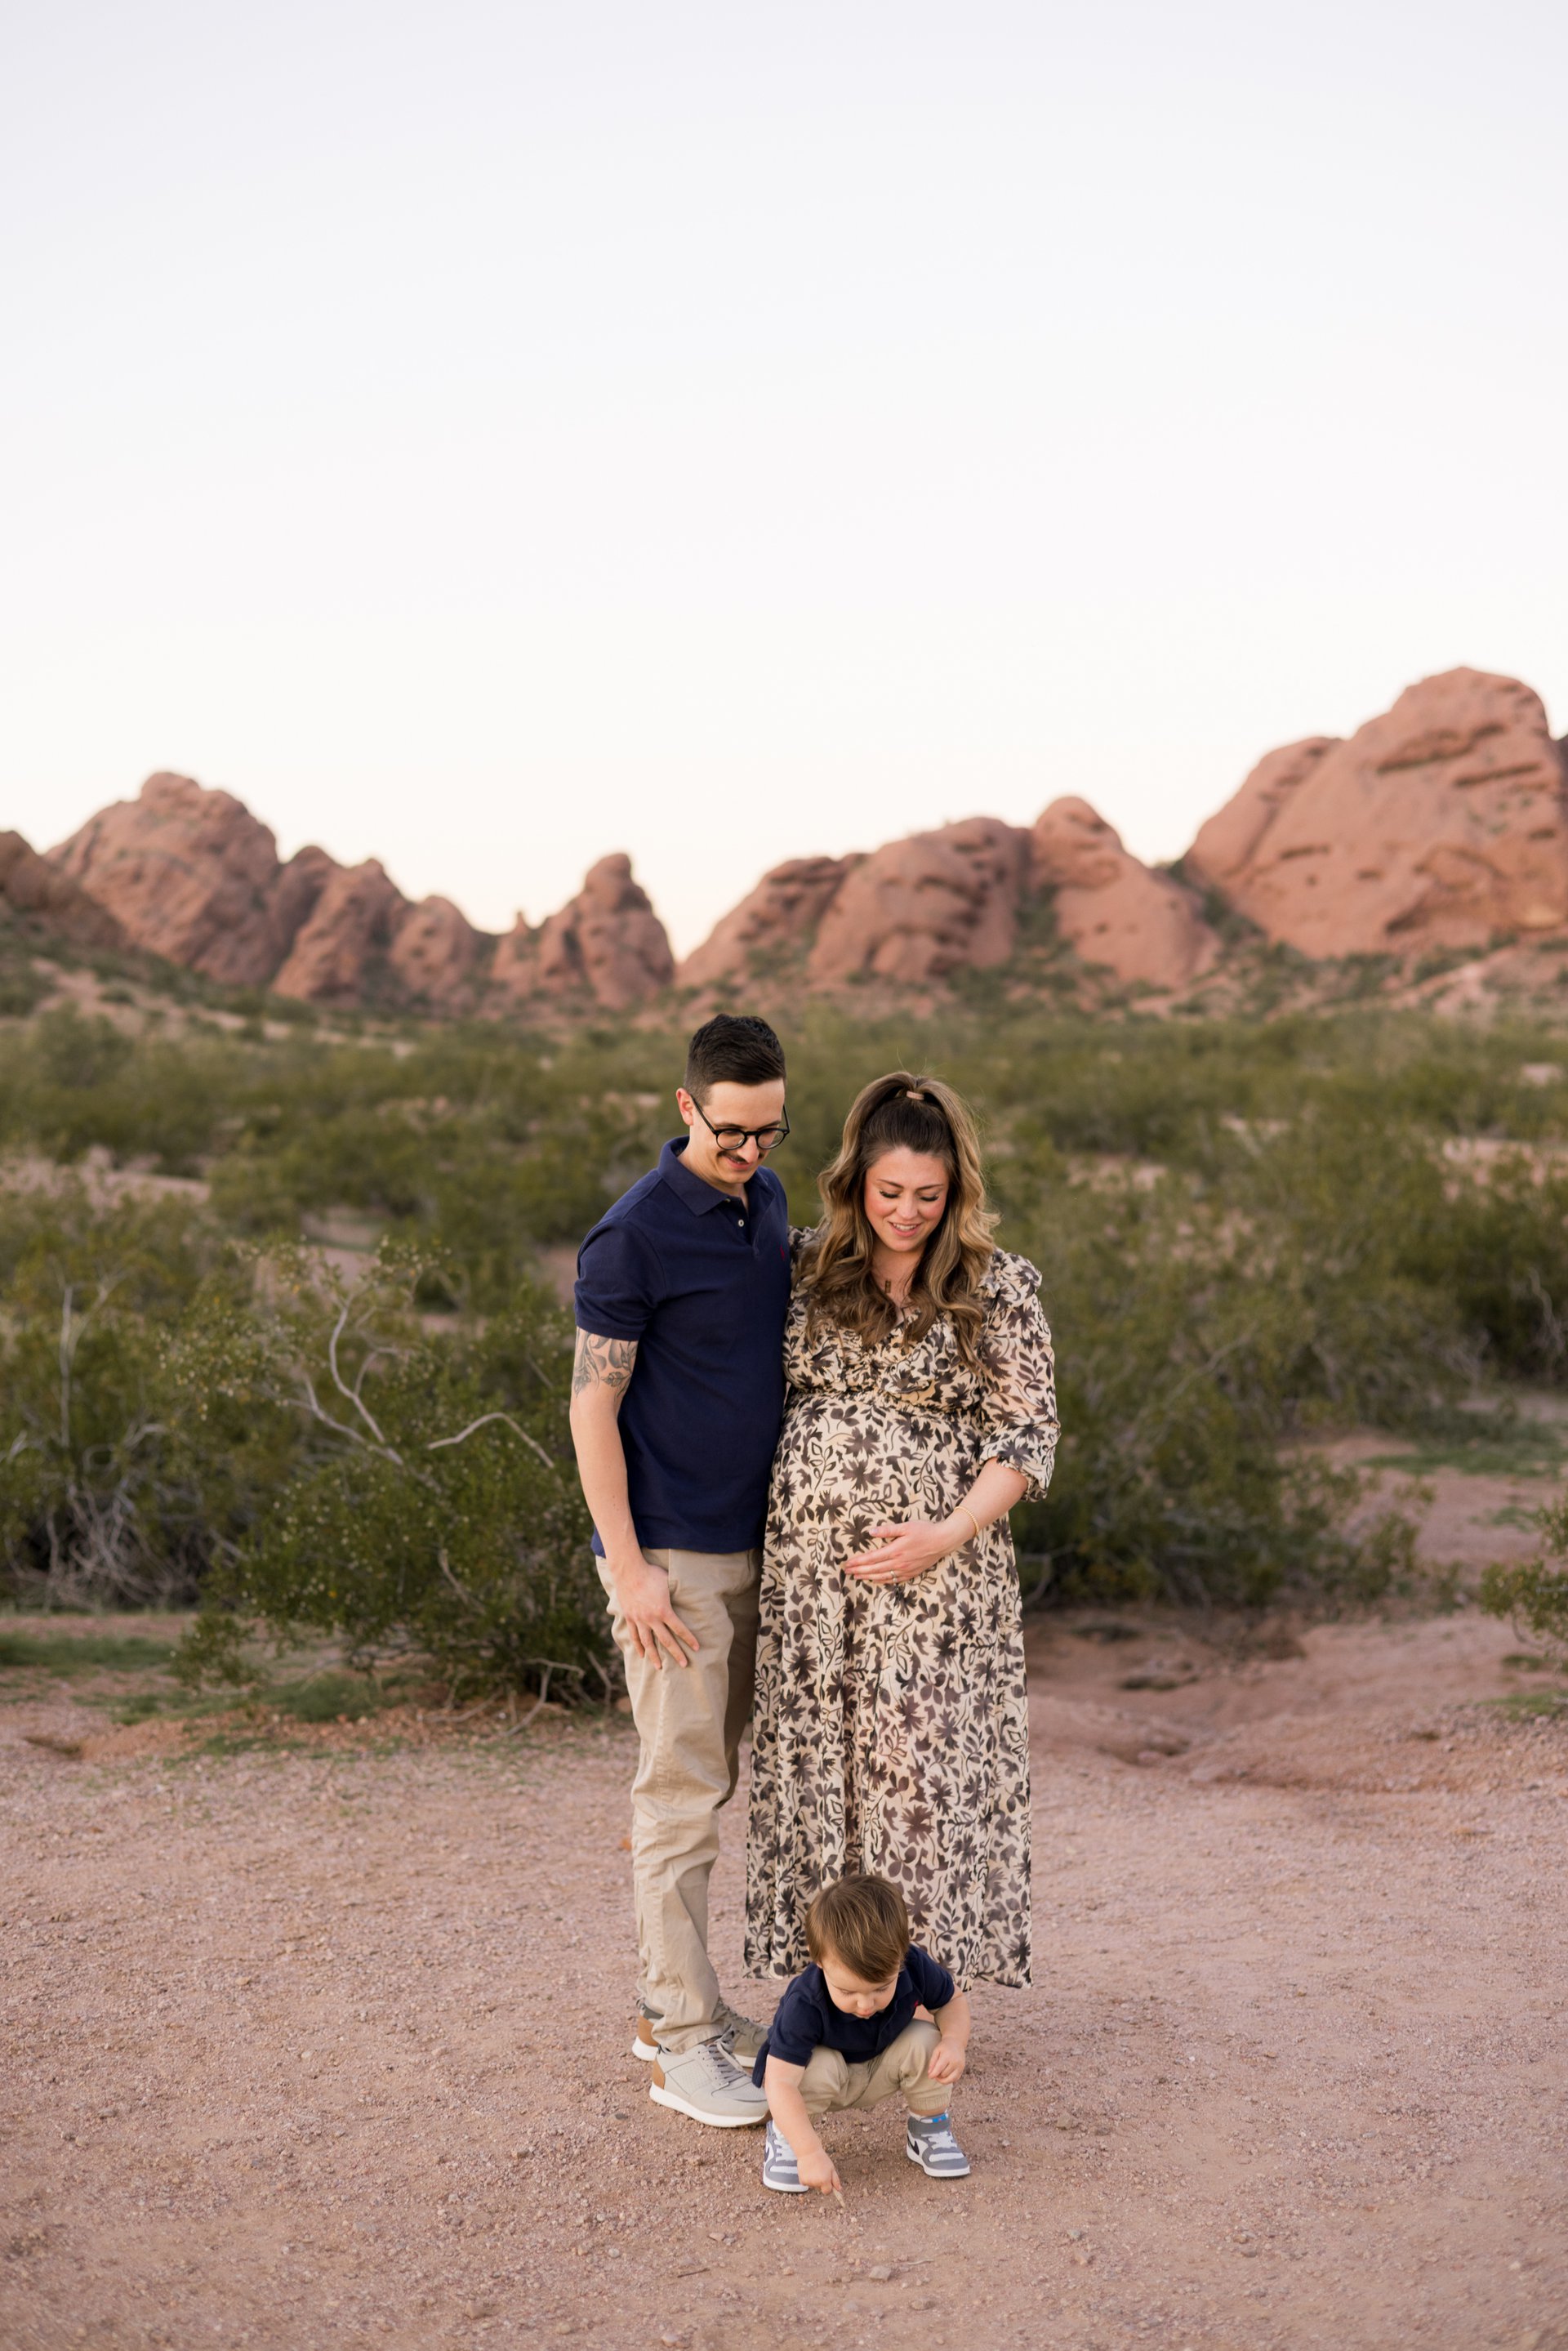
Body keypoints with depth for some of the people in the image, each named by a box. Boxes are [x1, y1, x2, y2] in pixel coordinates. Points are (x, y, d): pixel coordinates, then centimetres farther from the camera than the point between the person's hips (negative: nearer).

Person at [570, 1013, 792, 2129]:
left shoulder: (768, 1202, 9)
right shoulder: (635, 1235, -14)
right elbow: (593, 1409, -13)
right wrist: (631, 1568, -17)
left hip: (748, 1546, 8)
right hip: (672, 1556, -8)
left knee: (711, 1780, 14)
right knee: (682, 1795, -3)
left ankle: (668, 2003, 26)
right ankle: (686, 2044, 6)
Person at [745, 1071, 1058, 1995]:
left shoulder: (1000, 1287, -2)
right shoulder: (812, 1265, 7)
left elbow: (1029, 1434, -4)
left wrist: (948, 1534, -16)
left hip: (931, 1567, -3)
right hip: (810, 1563, 3)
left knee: (921, 1766, -2)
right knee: (818, 1761, 7)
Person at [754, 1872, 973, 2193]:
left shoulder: (915, 1968, -27)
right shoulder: (804, 2006, -39)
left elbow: (952, 2001, -6)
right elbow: (781, 2083, -42)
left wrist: (955, 2041, -28)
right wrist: (810, 2152, -50)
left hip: (877, 2077, 3)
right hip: (819, 2079, -3)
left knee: (927, 2040, -24)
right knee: (819, 2068, -37)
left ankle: (930, 2128, 2)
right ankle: (784, 2136, -7)